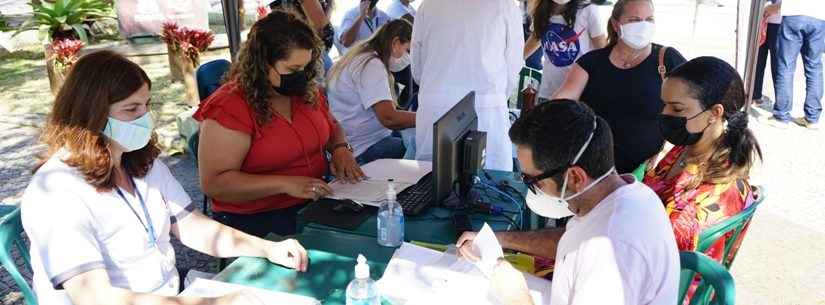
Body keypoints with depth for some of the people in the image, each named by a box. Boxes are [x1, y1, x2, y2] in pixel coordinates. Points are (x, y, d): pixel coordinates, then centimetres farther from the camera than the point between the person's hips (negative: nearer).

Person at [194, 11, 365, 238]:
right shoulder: (229, 107, -14)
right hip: (257, 219, -6)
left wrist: (340, 149, 1)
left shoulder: (306, 91, 6)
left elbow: (332, 126, 25)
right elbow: (213, 183, -18)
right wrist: (285, 184, -26)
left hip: (315, 203, 7)